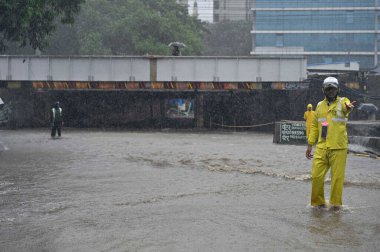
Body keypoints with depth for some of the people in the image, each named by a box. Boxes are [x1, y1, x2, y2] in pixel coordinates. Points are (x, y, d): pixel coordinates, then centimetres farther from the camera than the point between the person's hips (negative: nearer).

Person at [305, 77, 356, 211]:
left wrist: (348, 107, -52)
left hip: (338, 148, -3)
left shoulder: (342, 101, -1)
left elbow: (346, 106, -27)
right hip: (321, 148, 3)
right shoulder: (319, 105, 12)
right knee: (316, 175, 1)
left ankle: (335, 203, 16)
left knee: (337, 177, 1)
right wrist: (310, 145, 13)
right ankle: (318, 202, 18)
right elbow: (314, 126, 17)